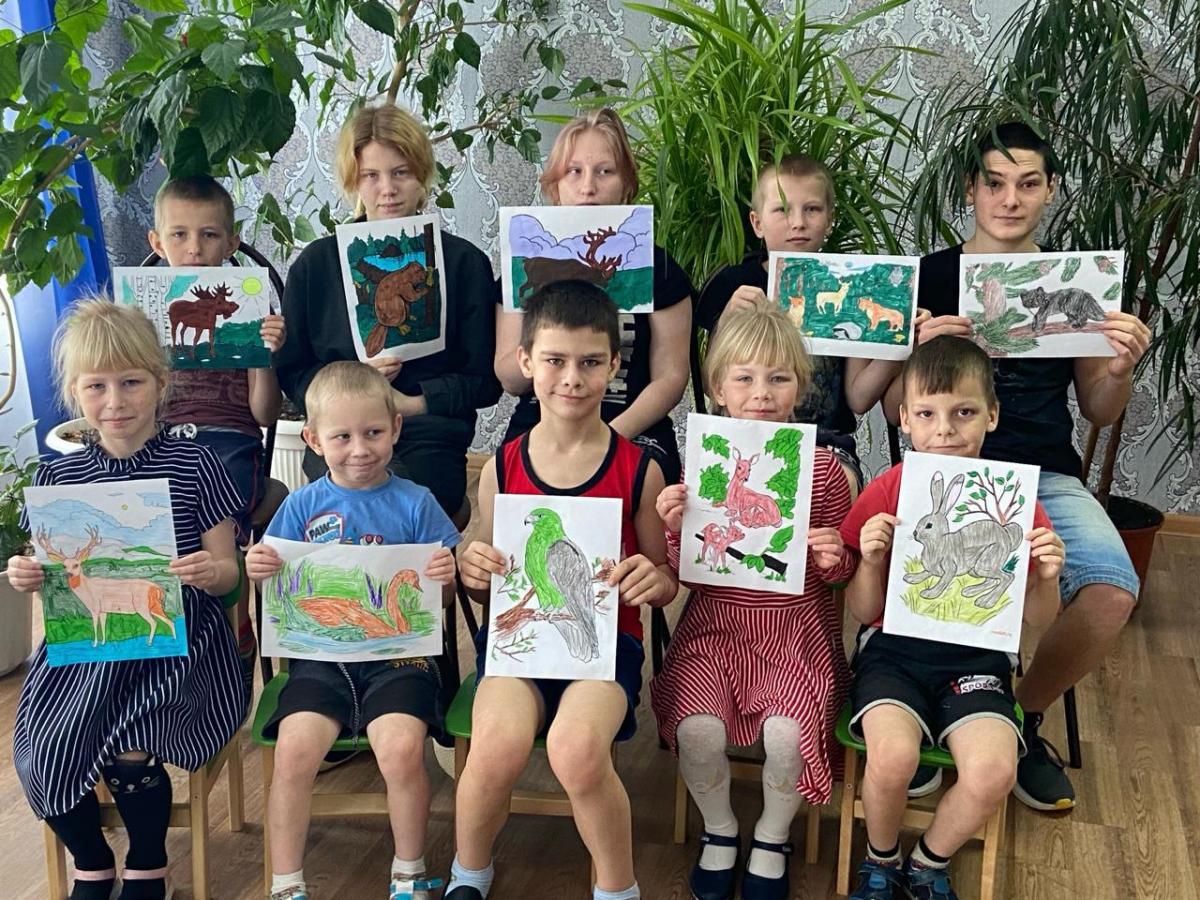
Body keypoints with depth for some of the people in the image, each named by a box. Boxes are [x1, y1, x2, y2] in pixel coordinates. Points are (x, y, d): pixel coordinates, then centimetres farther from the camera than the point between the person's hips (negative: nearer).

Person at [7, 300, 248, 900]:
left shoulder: (195, 467, -4)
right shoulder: (58, 478, 6)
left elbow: (226, 571, 0)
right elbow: (52, 574, 14)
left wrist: (211, 572, -22)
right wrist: (28, 578, -8)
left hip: (175, 645, -3)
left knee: (129, 755, -24)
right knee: (38, 758, -14)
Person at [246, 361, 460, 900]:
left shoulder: (414, 503, 2)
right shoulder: (302, 506, 6)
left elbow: (442, 595, 4)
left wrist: (447, 577, -18)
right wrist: (259, 571, -13)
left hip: (398, 653, -1)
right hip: (322, 656, 2)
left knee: (401, 749, -24)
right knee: (294, 749, -21)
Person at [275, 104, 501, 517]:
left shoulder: (463, 262, 10)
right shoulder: (315, 264, 13)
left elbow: (484, 381, 8)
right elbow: (290, 373, 12)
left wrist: (414, 403, -7)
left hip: (430, 440, -1)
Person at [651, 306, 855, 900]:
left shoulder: (822, 467, -2)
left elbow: (839, 574, 9)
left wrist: (834, 560, -14)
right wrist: (675, 532, -14)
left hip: (797, 628, 0)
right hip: (715, 626, 1)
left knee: (788, 732, -24)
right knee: (698, 728, -23)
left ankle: (772, 839, 11)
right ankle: (719, 831, 13)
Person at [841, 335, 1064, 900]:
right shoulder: (886, 493, -4)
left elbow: (1039, 621, 6)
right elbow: (864, 612, 1)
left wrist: (1046, 577, -15)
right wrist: (871, 561, -18)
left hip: (976, 657, 1)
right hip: (893, 650, -1)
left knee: (993, 771, -24)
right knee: (892, 756, -28)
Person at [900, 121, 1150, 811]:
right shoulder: (929, 277, 6)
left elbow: (1098, 412, 17)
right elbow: (896, 410, 5)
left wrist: (1120, 371, -5)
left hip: (1046, 473, 3)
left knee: (1112, 589, -26)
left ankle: (1024, 718, 4)